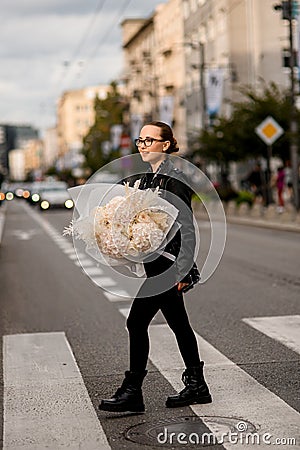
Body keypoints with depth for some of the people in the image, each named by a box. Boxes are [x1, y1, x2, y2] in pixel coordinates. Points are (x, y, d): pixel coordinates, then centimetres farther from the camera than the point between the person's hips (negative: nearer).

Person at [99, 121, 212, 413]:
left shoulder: (173, 178, -13)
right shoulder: (151, 177, 15)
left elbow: (186, 226, -17)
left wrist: (182, 270, -20)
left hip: (166, 262, -10)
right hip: (156, 260, 10)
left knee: (137, 322, -7)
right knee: (178, 323, 14)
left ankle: (132, 392, 1)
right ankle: (196, 386, 23)